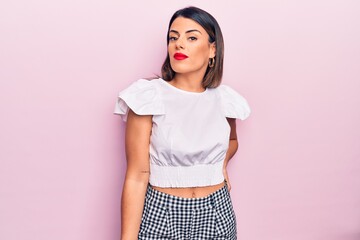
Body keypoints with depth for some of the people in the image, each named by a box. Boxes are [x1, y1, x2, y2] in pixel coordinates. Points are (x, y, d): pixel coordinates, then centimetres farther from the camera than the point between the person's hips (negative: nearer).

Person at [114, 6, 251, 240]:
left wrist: (222, 163, 1)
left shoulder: (225, 99, -1)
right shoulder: (148, 96, -13)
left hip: (217, 214, 4)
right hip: (161, 215, -3)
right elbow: (137, 176, -14)